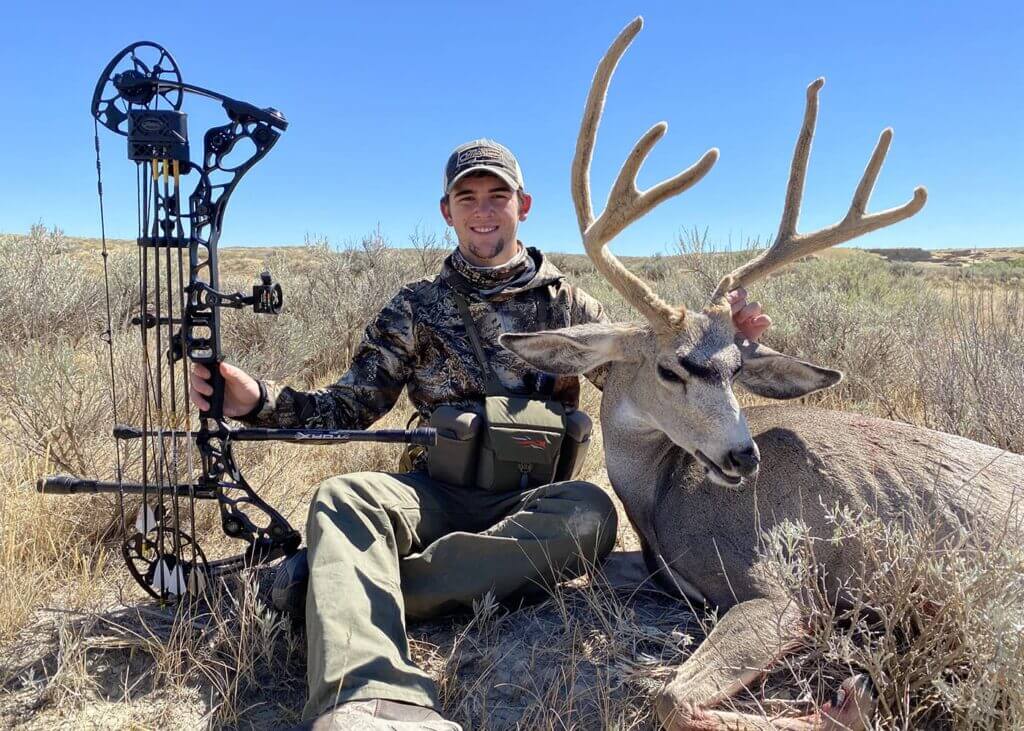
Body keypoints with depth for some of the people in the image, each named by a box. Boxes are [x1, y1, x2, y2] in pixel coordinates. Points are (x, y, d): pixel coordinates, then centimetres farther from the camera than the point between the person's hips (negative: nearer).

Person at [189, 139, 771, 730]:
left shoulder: (567, 305, 13)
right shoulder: (417, 308, 11)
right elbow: (349, 406, 7)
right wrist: (256, 400, -10)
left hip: (533, 502, 0)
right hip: (440, 494, 0)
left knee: (590, 512, -34)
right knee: (343, 496, -30)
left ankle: (336, 586, -33)